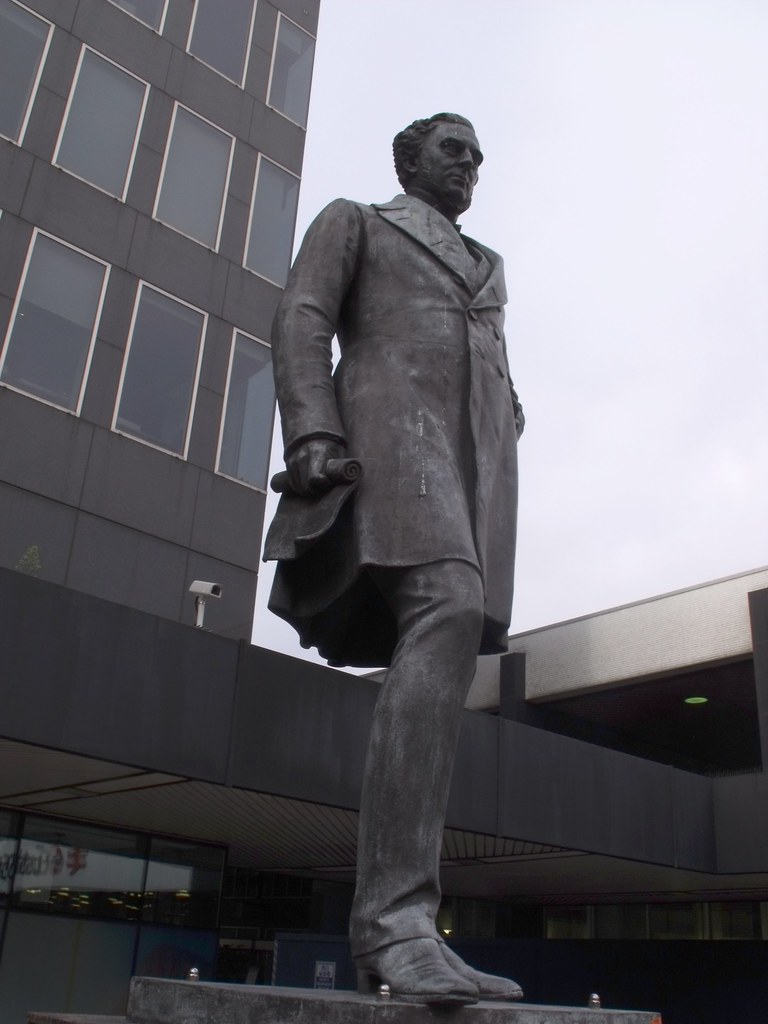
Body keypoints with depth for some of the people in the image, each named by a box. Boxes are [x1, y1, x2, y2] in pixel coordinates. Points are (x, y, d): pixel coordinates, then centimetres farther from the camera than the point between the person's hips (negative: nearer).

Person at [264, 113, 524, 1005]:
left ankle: (385, 931, -7)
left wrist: (502, 477, 11)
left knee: (433, 660, -7)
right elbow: (303, 321, 5)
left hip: (475, 457, 6)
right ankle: (395, 913, -35)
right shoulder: (350, 221, 22)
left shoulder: (486, 264, 38)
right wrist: (311, 433, -14)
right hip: (390, 430, -6)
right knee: (448, 615, -32)